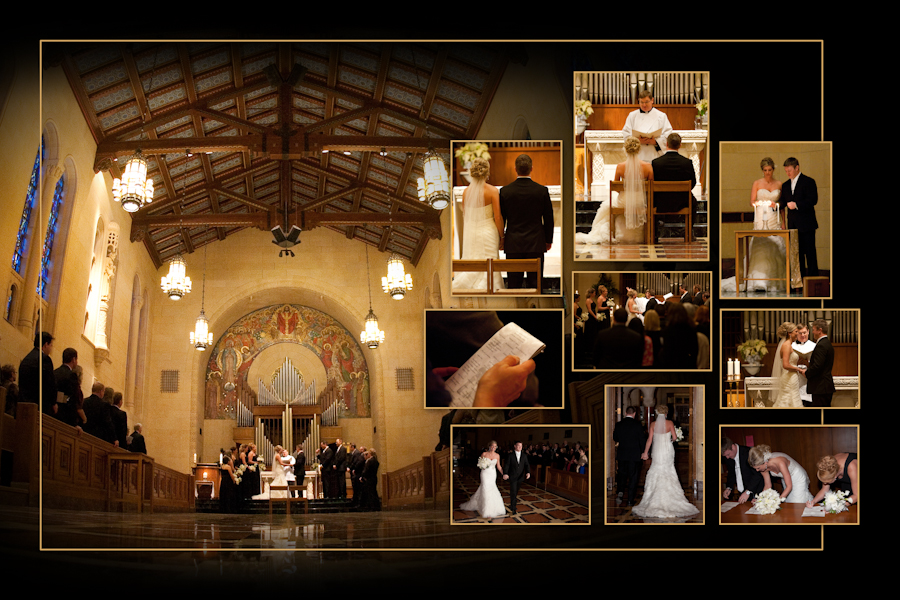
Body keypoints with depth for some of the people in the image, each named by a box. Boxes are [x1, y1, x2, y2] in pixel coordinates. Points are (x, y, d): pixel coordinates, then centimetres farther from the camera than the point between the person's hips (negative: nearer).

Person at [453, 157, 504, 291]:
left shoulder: (466, 191, 0)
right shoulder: (492, 191, -12)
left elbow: (464, 216, 9)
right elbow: (498, 217, -12)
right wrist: (502, 236, 0)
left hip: (470, 232, 4)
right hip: (487, 232, -4)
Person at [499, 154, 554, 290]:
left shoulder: (505, 191, -4)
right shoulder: (542, 190, -4)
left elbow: (500, 217, 3)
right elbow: (548, 218, 3)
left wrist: (500, 238, 17)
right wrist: (548, 240, 16)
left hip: (513, 244, 0)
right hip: (536, 243, 0)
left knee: (514, 285, 3)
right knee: (535, 284, 3)